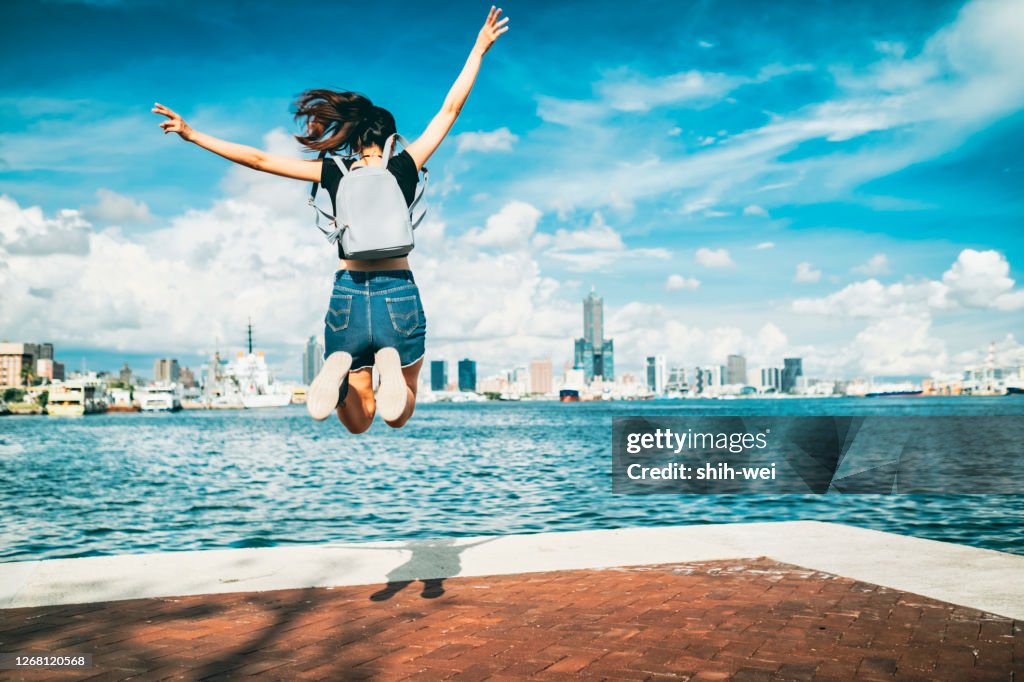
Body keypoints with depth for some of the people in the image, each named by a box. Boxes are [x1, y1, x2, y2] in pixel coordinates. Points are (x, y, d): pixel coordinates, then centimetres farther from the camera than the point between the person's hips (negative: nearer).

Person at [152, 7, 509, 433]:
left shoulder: (333, 173, 4)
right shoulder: (405, 165, 3)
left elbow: (258, 159, 7)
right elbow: (450, 108, 10)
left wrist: (193, 136, 15)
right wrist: (479, 49, 19)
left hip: (348, 295, 1)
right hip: (399, 295, -1)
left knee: (358, 422, 14)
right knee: (398, 417, 16)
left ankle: (339, 367, -21)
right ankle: (390, 365, -20)